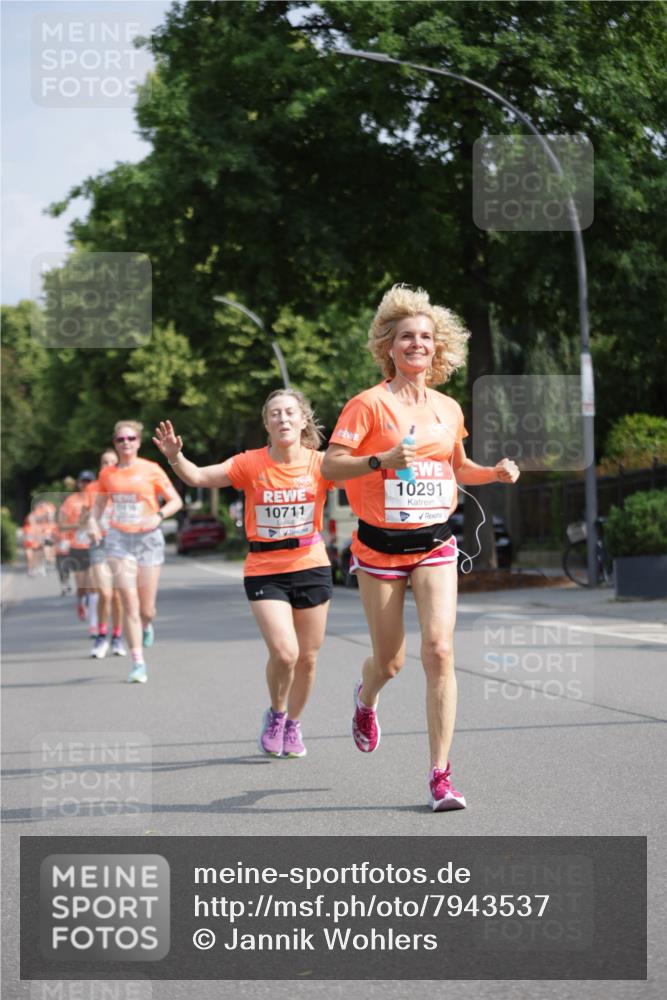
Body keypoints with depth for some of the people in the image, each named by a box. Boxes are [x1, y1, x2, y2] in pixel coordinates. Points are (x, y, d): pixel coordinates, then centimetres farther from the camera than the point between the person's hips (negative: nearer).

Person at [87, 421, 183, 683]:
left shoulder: (151, 470, -1)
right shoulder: (107, 474, 6)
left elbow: (175, 501, 2)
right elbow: (98, 503, 18)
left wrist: (158, 516, -16)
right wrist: (93, 520, -2)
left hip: (148, 537, -1)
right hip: (118, 539, 1)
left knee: (147, 609, 2)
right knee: (130, 603, -11)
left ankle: (146, 625, 41)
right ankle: (138, 664, -6)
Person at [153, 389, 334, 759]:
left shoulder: (319, 464, -6)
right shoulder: (251, 464, -8)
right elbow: (198, 477, -15)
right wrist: (175, 457, -35)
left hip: (311, 568, 2)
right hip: (264, 572, -2)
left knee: (307, 658, 9)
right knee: (284, 652, -16)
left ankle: (293, 724, 35)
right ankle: (275, 715, 13)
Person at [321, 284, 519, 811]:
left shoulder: (449, 409, 8)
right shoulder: (369, 404, -7)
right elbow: (330, 466, -13)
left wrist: (496, 472, 5)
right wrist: (381, 460, -28)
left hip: (436, 544, 3)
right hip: (380, 546, -3)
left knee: (440, 650, -14)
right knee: (390, 662, 6)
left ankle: (441, 775, -8)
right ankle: (366, 699, 46)